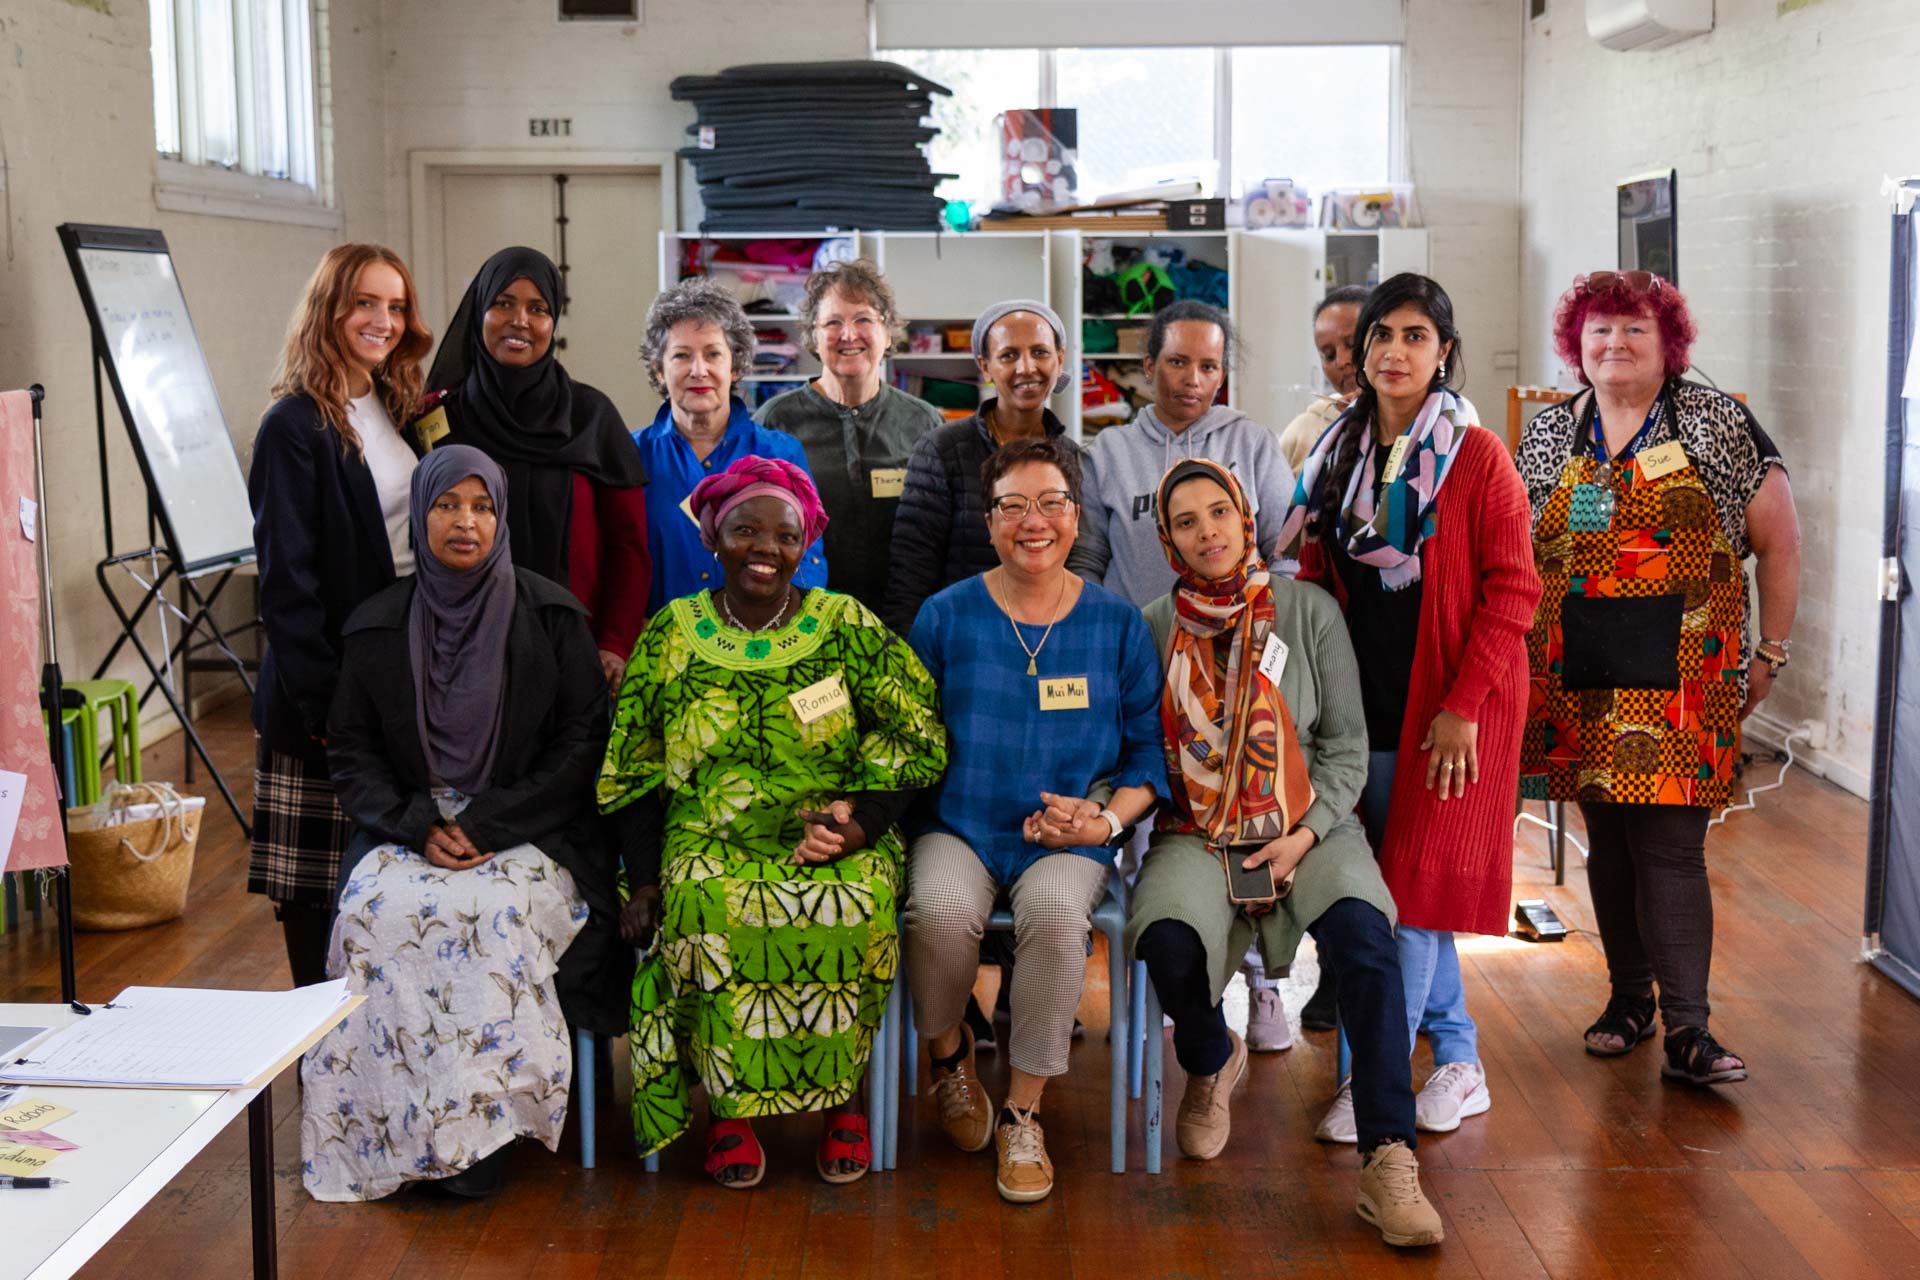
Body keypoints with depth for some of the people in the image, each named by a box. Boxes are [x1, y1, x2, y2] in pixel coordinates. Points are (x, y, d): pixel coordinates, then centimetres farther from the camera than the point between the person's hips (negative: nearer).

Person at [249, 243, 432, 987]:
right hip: (330, 693, -7)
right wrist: (322, 701, -18)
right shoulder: (295, 426, -11)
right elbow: (286, 578, -15)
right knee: (316, 881, 3)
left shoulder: (396, 410, 11)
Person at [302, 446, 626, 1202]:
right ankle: (405, 1133, -21)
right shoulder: (377, 627, 10)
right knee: (376, 907, -28)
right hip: (411, 832, 3)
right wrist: (419, 824, -10)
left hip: (529, 837, -2)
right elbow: (351, 751, 9)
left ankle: (474, 1131, -22)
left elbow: (583, 742, -1)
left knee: (492, 910, -33)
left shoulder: (550, 616, 3)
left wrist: (490, 823, -12)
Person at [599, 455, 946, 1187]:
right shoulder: (671, 636, 9)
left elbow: (918, 737, 3)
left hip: (832, 839, 0)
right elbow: (633, 772, 10)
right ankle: (729, 1106, -12)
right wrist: (644, 876, -3)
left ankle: (840, 1098, -10)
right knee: (704, 909, -32)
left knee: (853, 907, -32)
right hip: (708, 840, 1)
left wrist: (858, 818, -12)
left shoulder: (847, 626, 6)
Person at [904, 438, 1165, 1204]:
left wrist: (1106, 820, -8)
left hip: (1068, 840, 0)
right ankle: (948, 1053, 3)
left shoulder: (1117, 624, 6)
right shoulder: (946, 615, 4)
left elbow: (1149, 748, 8)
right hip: (958, 828, 0)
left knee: (1056, 912, -33)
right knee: (942, 909, -33)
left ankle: (1023, 1115, -13)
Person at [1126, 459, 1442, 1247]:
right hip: (1195, 834, 0)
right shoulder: (1153, 629, 4)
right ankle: (1212, 1065, 8)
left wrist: (1305, 835, -9)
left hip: (1307, 827, 0)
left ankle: (1387, 1164, -27)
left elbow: (1347, 744, 3)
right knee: (1169, 941, -31)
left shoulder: (1310, 612, 2)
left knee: (1364, 930, -31)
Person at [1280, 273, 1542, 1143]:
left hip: (1450, 703, -5)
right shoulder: (1339, 452, 9)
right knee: (1396, 881, 10)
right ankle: (1458, 1059, 24)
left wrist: (1463, 705, -16)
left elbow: (1514, 590, -10)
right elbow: (1313, 576, 13)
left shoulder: (1476, 456, -7)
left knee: (1417, 882, -5)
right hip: (1362, 695, 5)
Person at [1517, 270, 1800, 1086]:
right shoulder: (1547, 437, 9)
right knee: (1608, 839, 9)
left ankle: (1687, 1032, -5)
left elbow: (1778, 542, 3)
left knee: (1670, 844, -8)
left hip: (1681, 680, -3)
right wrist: (1524, 656, 10)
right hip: (1581, 681, 3)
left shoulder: (1718, 424, 0)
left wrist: (1770, 653, 2)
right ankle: (1629, 997, 22)